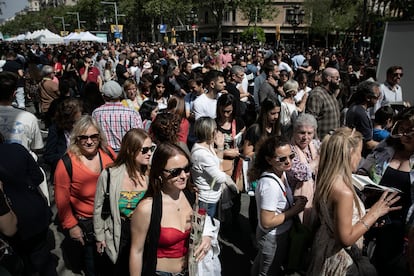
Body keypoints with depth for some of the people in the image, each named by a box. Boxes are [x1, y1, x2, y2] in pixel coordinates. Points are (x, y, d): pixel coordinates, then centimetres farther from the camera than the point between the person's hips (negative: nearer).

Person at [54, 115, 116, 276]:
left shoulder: (108, 153, -9)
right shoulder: (66, 163, -17)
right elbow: (62, 199, -10)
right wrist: (71, 225, -8)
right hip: (85, 223, -3)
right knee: (92, 261, 19)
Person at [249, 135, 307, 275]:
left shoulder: (281, 172, -8)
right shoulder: (270, 185, -35)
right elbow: (267, 222, -30)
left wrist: (293, 200, -8)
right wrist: (295, 209, -23)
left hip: (280, 233, 8)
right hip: (273, 238, -7)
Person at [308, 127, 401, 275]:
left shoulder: (326, 179, -6)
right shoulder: (344, 192, -32)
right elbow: (346, 238, -25)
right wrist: (374, 213, -21)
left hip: (326, 245, 8)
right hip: (339, 260, -8)